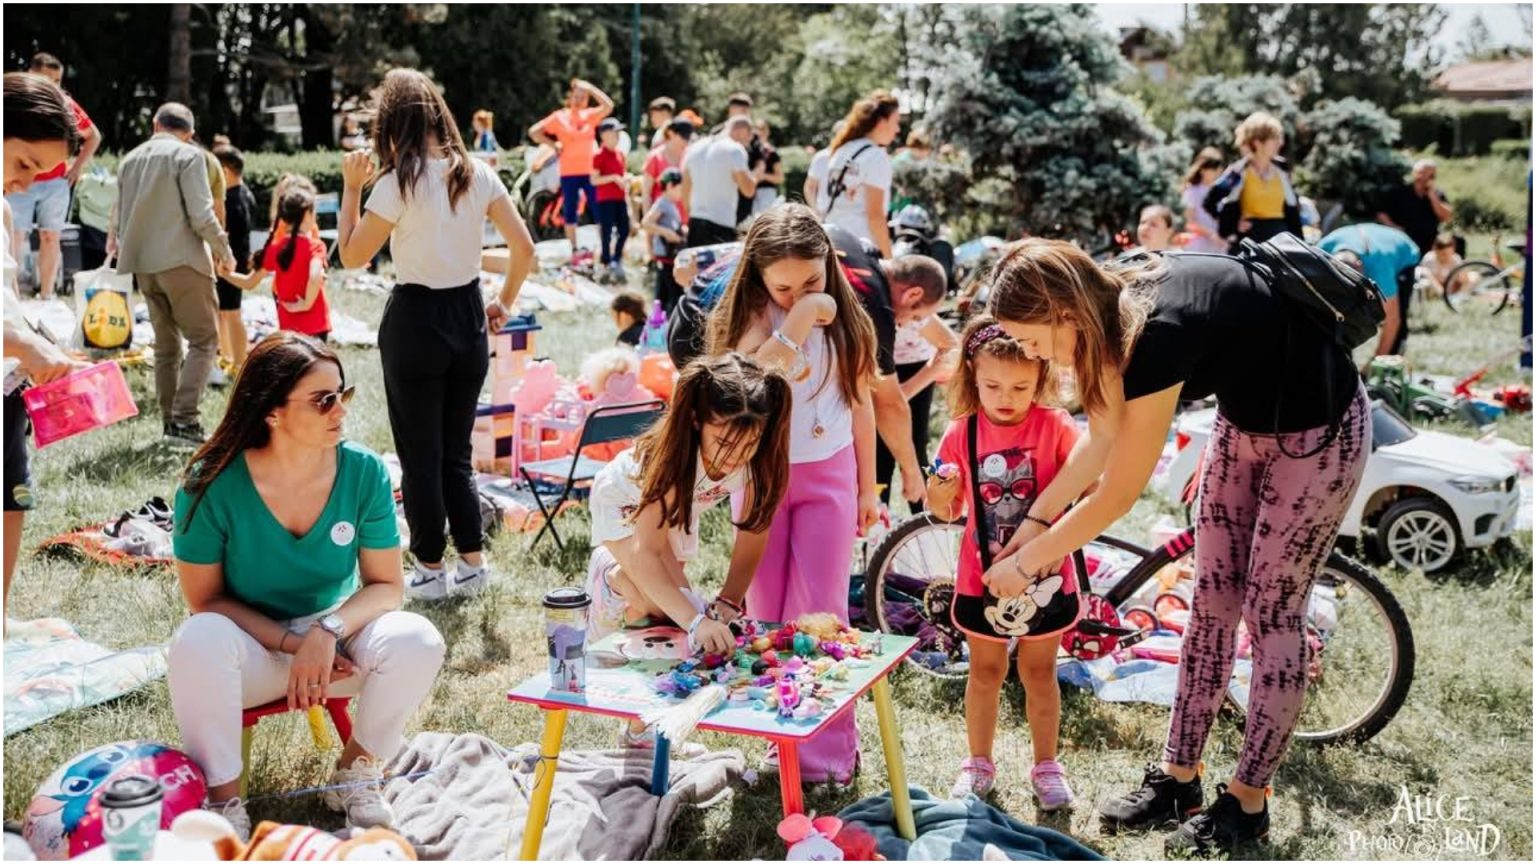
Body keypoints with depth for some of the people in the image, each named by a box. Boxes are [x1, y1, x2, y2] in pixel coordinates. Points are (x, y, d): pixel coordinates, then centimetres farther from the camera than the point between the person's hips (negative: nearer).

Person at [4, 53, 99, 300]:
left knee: (51, 239, 4)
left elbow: (93, 136, 16)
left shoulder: (66, 104, 2)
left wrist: (78, 166, 8)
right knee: (15, 239, -5)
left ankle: (46, 296, 10)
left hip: (55, 183, 2)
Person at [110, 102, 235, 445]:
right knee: (204, 339, -3)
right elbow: (201, 214, -12)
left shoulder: (130, 159, 15)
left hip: (143, 265, 7)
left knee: (166, 343, 14)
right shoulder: (188, 155, -5)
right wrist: (224, 251, -1)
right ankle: (184, 417, -15)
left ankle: (170, 419, 14)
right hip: (182, 259, -7)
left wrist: (118, 242, 34)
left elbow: (120, 217, 16)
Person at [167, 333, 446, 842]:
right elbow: (206, 600, -12)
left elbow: (385, 585, -9)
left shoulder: (364, 472, -14)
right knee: (200, 641, -35)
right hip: (252, 651, -2)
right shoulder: (212, 486, -19)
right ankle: (222, 801, -12)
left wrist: (327, 632, -28)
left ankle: (356, 771, 2)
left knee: (417, 642, -27)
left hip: (335, 638, 2)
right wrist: (293, 645, -23)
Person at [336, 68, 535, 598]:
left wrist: (351, 187, 0)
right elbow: (523, 246, 1)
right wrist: (505, 302, 13)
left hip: (415, 321, -5)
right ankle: (472, 560, 18)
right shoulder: (478, 174, 1)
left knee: (420, 454, 8)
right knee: (457, 449, 17)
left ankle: (431, 568, 15)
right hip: (469, 317, 5)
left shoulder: (398, 183, -14)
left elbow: (352, 256, -8)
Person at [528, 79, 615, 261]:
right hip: (569, 171, -1)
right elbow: (534, 132, -2)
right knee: (570, 211, 6)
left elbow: (608, 106, -11)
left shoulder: (590, 115, 6)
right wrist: (554, 144, -5)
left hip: (591, 170, 1)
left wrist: (590, 88, -11)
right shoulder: (560, 117, 0)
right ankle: (574, 250, 16)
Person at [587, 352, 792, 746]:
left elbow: (753, 531, -23)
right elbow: (645, 552, -48)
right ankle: (611, 581, 4)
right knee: (665, 602, -25)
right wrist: (697, 621, -59)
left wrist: (727, 604, -34)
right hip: (624, 502, -5)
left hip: (677, 509, 5)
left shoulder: (758, 457, -31)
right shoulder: (676, 456, -43)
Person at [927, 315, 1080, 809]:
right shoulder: (962, 432, -6)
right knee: (985, 670, 15)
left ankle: (1046, 765, 29)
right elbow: (949, 512, 0)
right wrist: (939, 496, -22)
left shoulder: (1055, 427, -11)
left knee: (1039, 671, 13)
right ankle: (978, 763, 30)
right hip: (982, 576, 1)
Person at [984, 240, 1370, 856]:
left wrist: (1025, 564, -18)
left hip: (1318, 431, -8)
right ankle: (1178, 779, 18)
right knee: (1211, 601, 8)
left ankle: (1246, 803, 13)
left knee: (1271, 613, -1)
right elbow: (1102, 435, 1)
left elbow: (1117, 496, -28)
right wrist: (1036, 518, 1)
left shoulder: (1157, 333, -37)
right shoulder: (1113, 308, -14)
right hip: (1244, 418, 8)